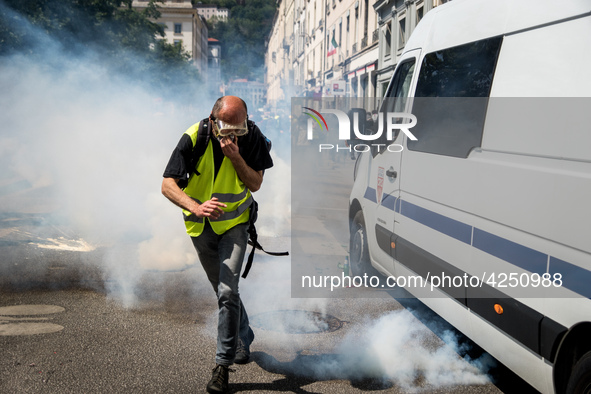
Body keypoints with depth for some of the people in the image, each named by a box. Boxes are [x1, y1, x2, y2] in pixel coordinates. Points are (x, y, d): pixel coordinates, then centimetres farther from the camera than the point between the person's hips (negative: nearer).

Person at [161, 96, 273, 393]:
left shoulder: (251, 137, -16)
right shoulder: (194, 138, -20)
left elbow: (255, 184, -11)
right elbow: (168, 184, -23)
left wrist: (235, 157, -29)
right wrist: (196, 207, -41)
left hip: (235, 222, -1)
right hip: (201, 226, 2)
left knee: (227, 291, -16)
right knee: (224, 291, 16)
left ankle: (223, 363, -3)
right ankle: (243, 342, 41)